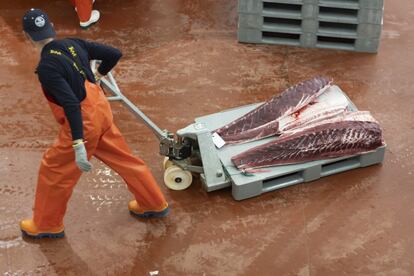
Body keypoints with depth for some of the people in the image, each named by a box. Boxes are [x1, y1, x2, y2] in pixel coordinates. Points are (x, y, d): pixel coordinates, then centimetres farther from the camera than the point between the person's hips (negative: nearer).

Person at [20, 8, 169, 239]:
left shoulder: (47, 67, -23)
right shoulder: (74, 44, -1)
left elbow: (71, 105, -31)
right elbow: (114, 54, 5)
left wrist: (78, 145, -33)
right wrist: (99, 73, 26)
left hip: (84, 122, -7)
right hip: (101, 110, 8)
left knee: (54, 170, 12)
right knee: (124, 159, 23)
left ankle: (47, 225, 28)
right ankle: (154, 204, 38)